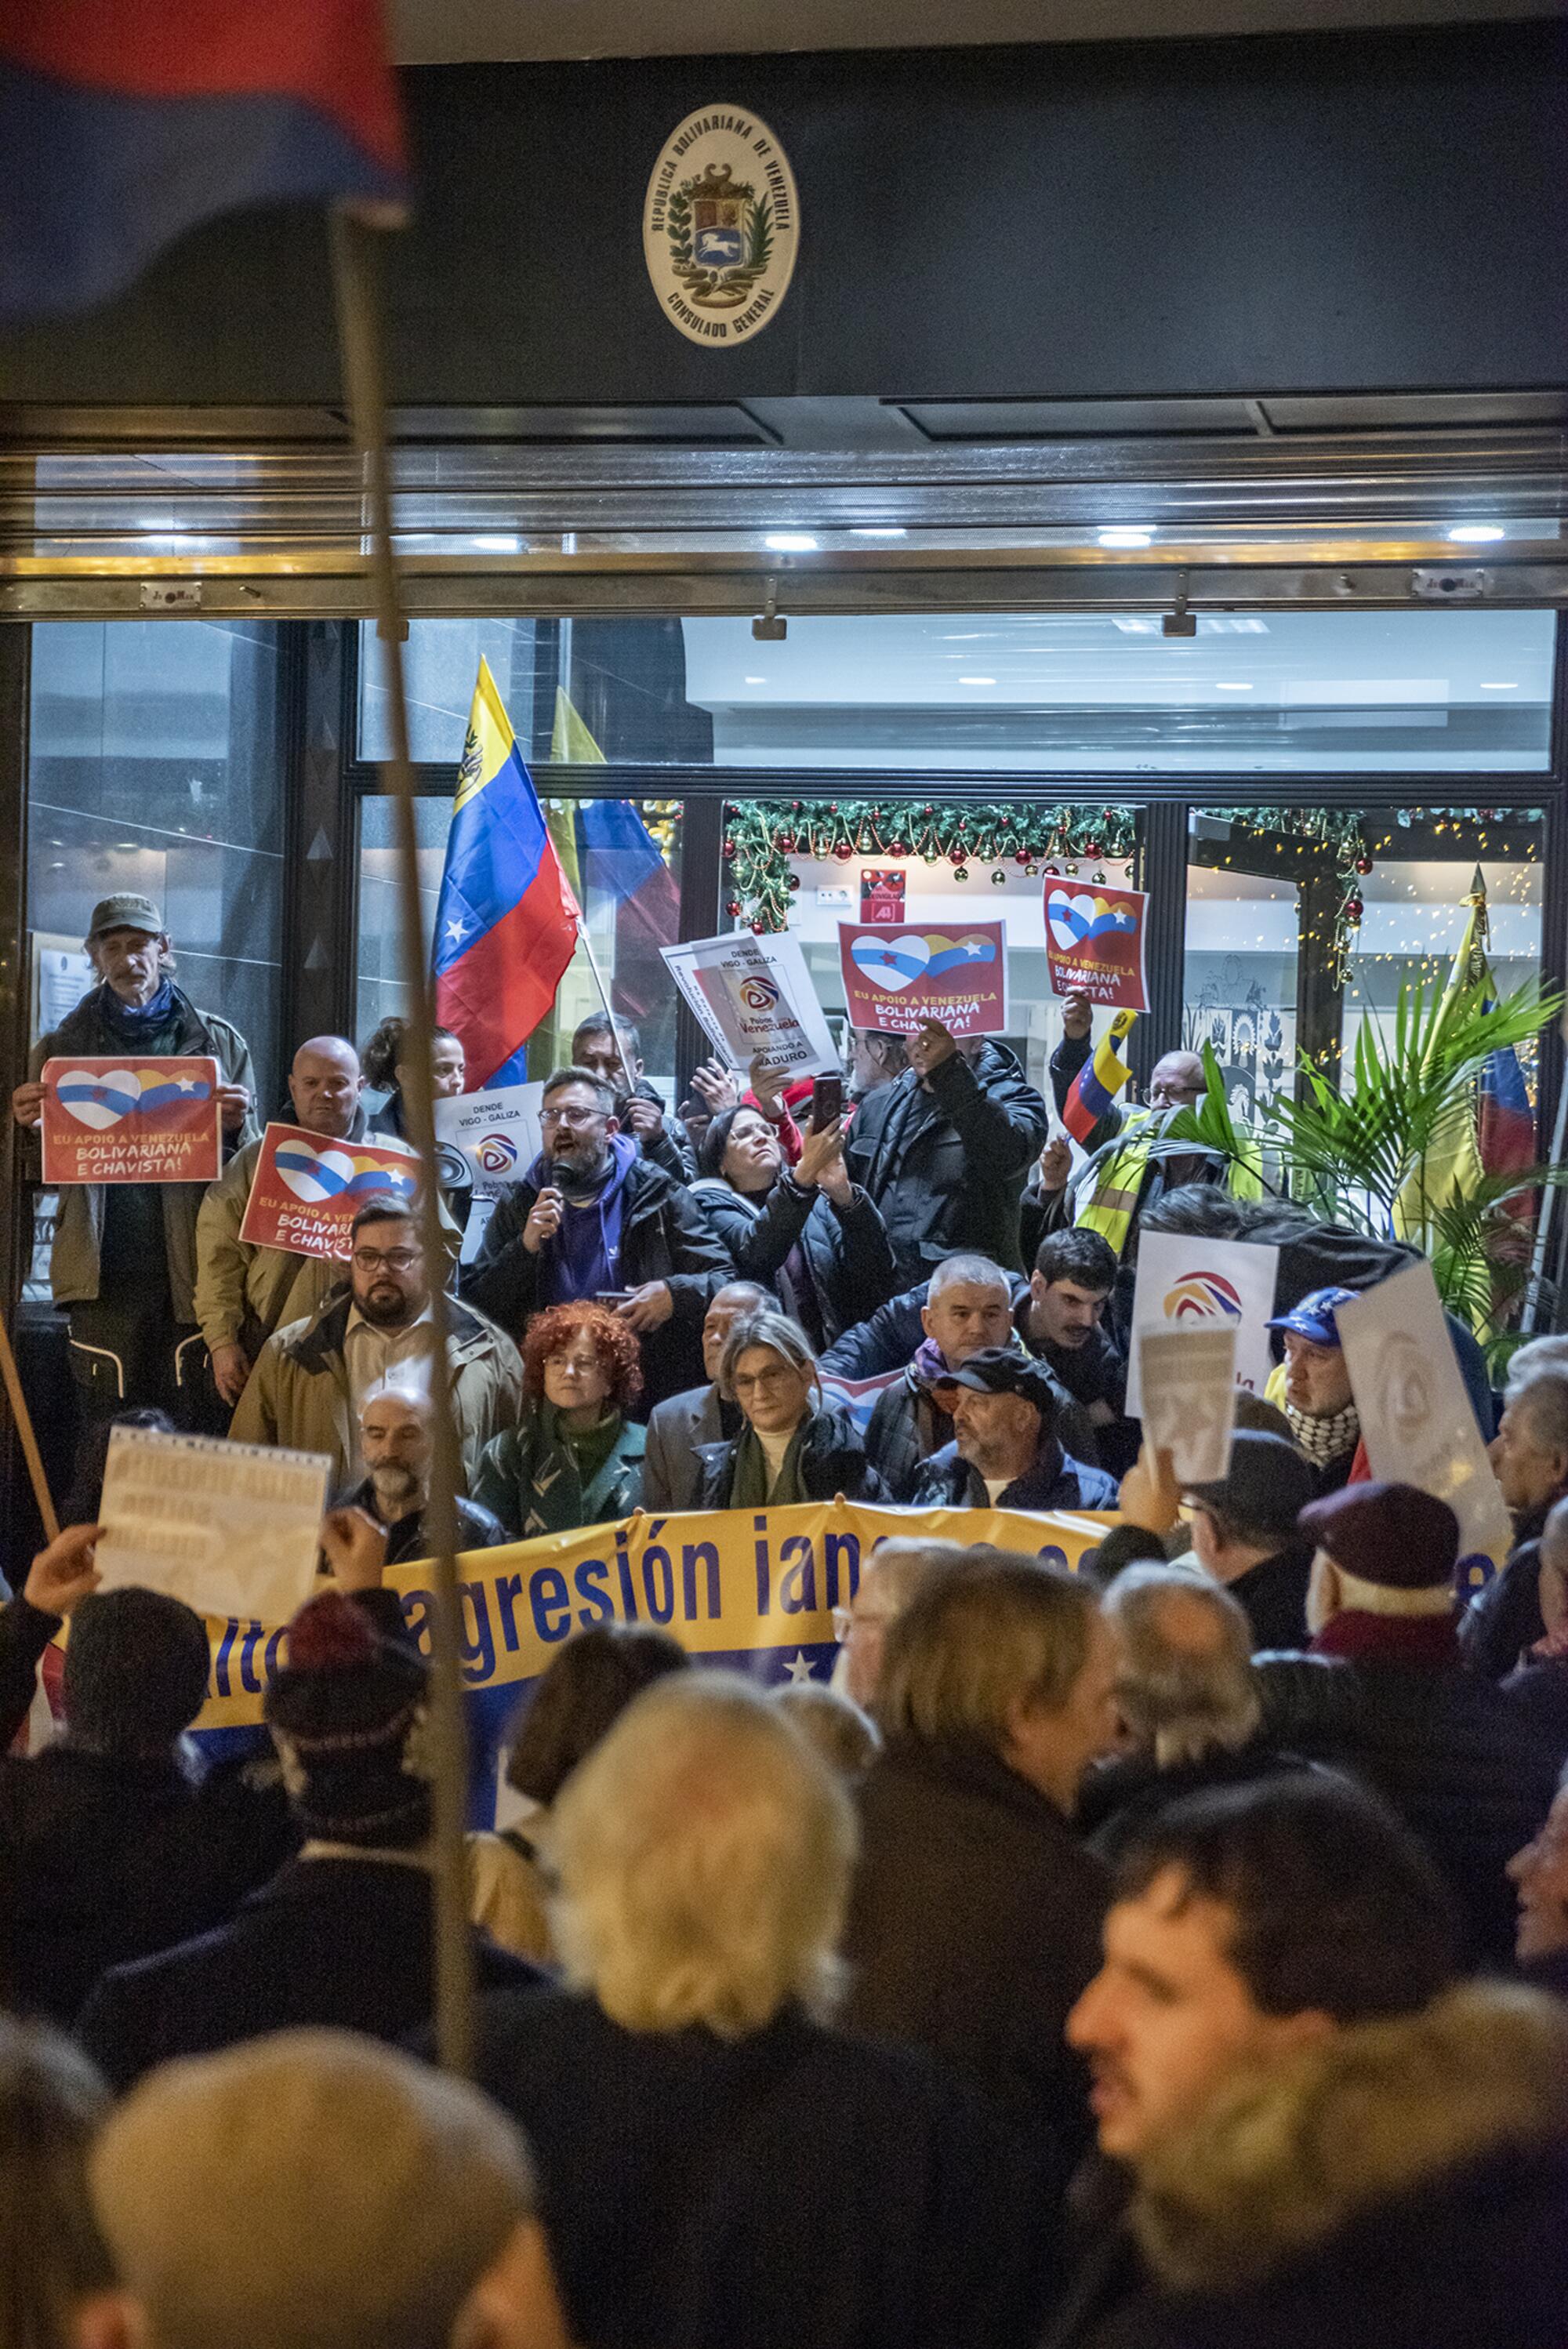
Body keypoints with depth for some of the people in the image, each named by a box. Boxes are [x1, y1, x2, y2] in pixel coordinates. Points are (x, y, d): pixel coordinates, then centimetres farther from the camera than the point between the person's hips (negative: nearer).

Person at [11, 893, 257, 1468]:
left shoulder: (217, 1042, 9)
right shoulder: (66, 1046, 12)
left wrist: (235, 1124, -12)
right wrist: (28, 1123, -10)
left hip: (191, 1265, 0)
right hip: (104, 1270, 0)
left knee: (190, 1427, 2)